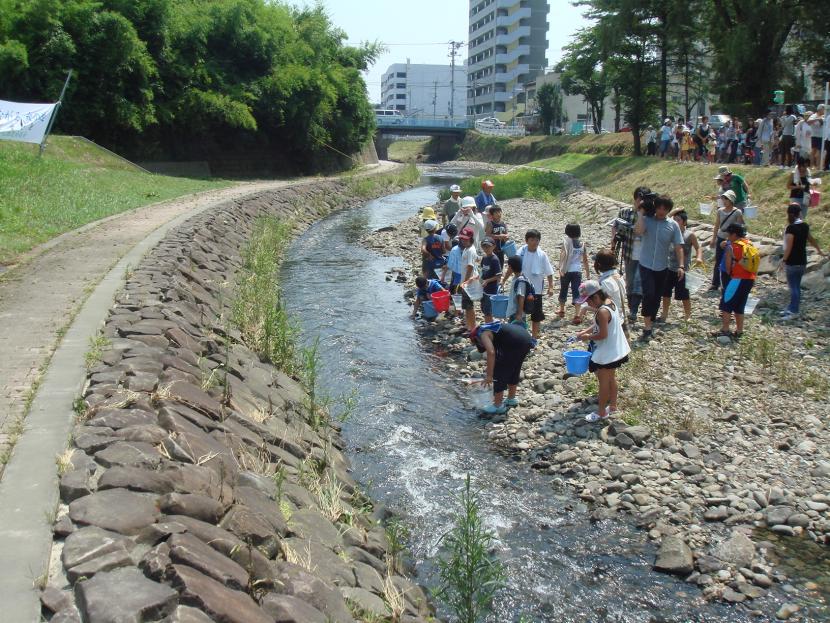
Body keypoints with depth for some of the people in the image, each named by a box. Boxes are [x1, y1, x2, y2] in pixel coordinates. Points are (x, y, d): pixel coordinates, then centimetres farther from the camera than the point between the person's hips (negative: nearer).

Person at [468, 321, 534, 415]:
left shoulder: (483, 334, 3)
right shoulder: (490, 329, 30)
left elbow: (491, 352, -14)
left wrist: (489, 375, -11)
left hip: (515, 343, -9)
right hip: (527, 339, 10)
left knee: (499, 373, 5)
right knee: (514, 371, 28)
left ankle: (498, 406, 13)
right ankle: (511, 399, 43)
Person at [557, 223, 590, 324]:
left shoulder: (566, 242, -8)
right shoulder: (582, 244, 2)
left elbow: (564, 254, -26)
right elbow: (585, 260, 9)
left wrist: (561, 268, -28)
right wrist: (587, 272, 21)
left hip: (566, 271, -1)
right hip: (577, 271, 1)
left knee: (563, 290, 18)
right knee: (576, 292, 0)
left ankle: (561, 311, 37)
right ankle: (577, 315, -12)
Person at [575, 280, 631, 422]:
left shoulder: (602, 311, -29)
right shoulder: (609, 302, 1)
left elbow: (602, 334, -27)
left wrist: (588, 337, -12)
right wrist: (585, 332, 2)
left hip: (607, 352, -10)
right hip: (615, 349, 10)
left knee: (603, 381, 4)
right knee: (611, 378, 22)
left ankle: (601, 412, 16)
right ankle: (612, 406, 37)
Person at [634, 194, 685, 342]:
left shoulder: (673, 225, 0)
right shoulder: (647, 220, -5)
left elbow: (678, 247, -1)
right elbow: (639, 230, -27)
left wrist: (681, 265, -10)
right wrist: (641, 212, -19)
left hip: (662, 267, 3)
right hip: (646, 265, -3)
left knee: (656, 298, 10)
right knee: (649, 294, -16)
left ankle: (649, 326, 24)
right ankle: (647, 328, -12)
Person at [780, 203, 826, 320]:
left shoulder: (791, 228, -19)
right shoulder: (805, 226, 4)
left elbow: (788, 247, -21)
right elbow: (811, 239, 20)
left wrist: (784, 259, -11)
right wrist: (819, 250, 35)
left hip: (792, 263, -7)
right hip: (802, 262, 7)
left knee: (793, 287, -3)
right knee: (796, 286, 14)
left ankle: (793, 312, 1)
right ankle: (792, 308, 22)